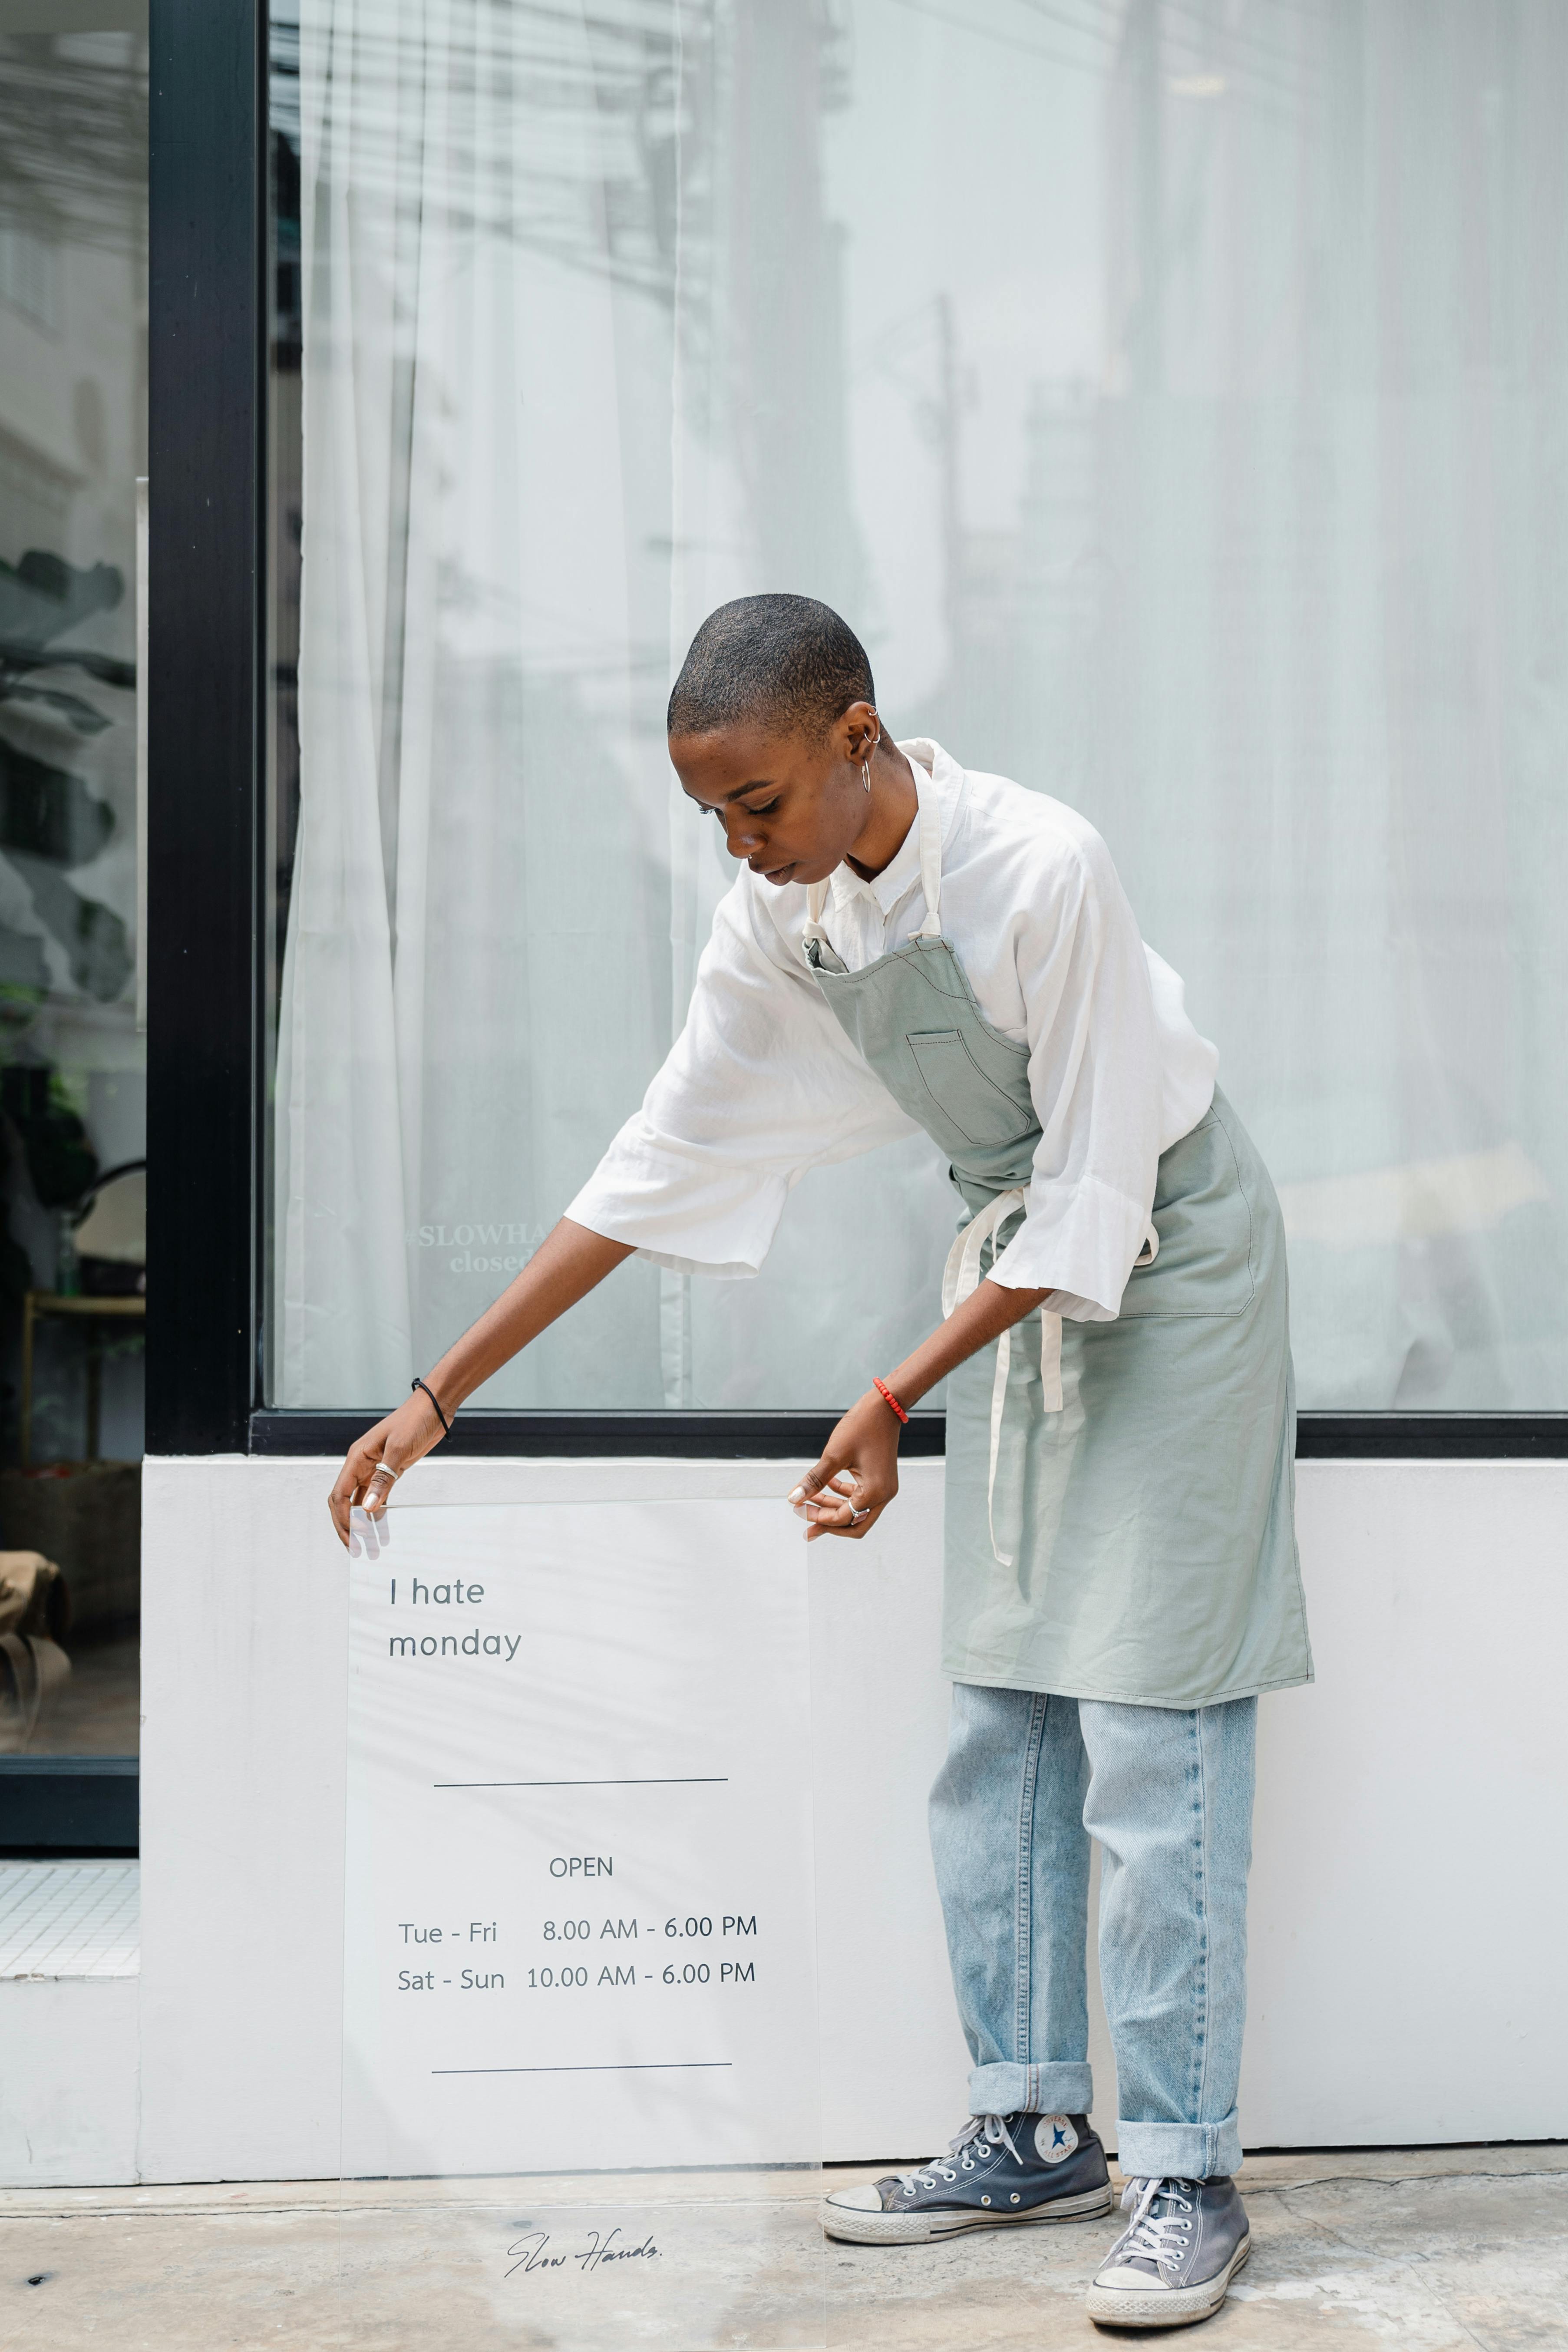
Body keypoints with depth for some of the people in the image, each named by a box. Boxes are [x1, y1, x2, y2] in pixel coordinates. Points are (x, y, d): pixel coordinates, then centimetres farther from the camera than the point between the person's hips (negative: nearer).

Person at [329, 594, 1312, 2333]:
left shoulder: (1041, 871, -28)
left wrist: (893, 1401, -23)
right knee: (999, 1720, 7)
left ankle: (1186, 2176, 0)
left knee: (1149, 1730, -9)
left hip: (1166, 1254, -6)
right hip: (1013, 1259, 7)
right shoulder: (782, 912, -7)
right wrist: (439, 1397, -3)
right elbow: (661, 1162, -2)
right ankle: (1034, 2132, 18)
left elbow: (1094, 1197, -23)